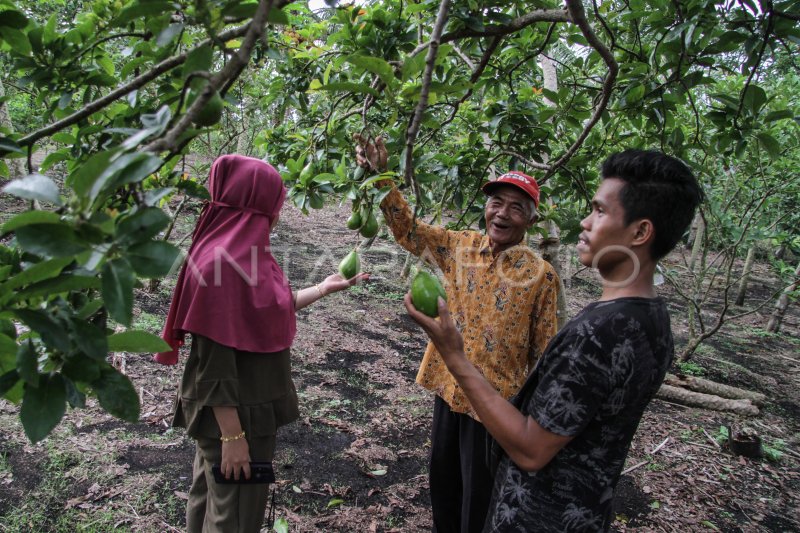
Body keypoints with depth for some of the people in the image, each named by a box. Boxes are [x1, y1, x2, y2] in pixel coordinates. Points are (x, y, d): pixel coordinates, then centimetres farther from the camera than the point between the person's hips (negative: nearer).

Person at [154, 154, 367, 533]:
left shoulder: (246, 250, 2)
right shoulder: (219, 263, -25)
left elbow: (271, 308, 17)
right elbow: (212, 360, -24)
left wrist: (324, 288, 18)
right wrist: (232, 434, -21)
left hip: (252, 405, 8)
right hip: (233, 413, -8)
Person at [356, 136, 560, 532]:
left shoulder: (540, 274, -13)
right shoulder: (460, 246, -2)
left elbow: (544, 351, -8)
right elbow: (408, 229, -3)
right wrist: (380, 176, -17)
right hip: (448, 387, 5)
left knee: (478, 497, 11)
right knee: (442, 479, 23)